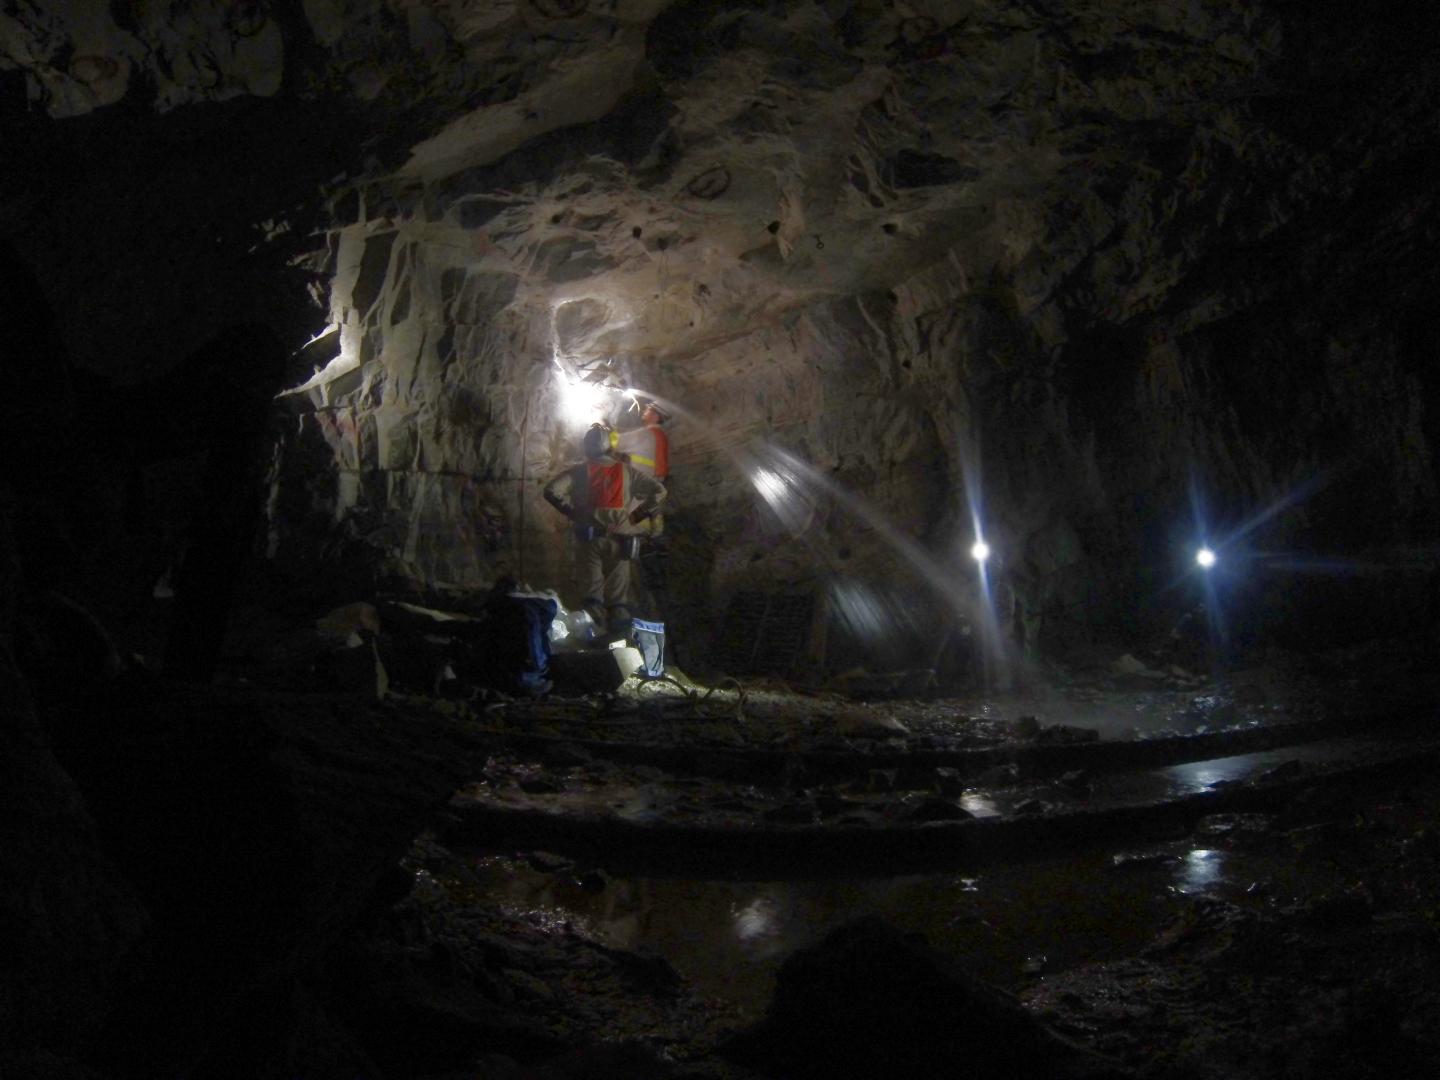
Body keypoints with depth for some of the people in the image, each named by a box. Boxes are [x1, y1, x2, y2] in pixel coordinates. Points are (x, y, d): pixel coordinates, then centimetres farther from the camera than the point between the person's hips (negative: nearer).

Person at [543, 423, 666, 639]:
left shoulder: (579, 471, 3)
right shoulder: (626, 471, 6)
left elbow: (551, 490, -7)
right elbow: (659, 491, 3)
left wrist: (573, 512, 3)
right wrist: (637, 516, 7)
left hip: (590, 535, -1)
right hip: (620, 537, 1)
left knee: (591, 589, 3)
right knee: (618, 595, 6)